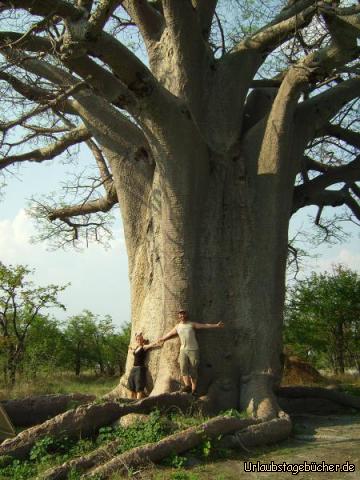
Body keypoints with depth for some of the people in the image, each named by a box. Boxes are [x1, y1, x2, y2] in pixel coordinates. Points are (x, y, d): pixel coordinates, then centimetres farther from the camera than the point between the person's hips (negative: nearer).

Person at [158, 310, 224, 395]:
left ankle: (194, 390, -4)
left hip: (193, 350, -3)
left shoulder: (192, 324, 3)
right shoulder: (177, 327, 13)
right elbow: (169, 334, 25)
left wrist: (216, 325, -11)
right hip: (183, 350, 3)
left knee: (193, 370, -5)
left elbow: (205, 325, -3)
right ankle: (187, 386, -24)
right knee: (183, 368, -15)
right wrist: (160, 340, 34)